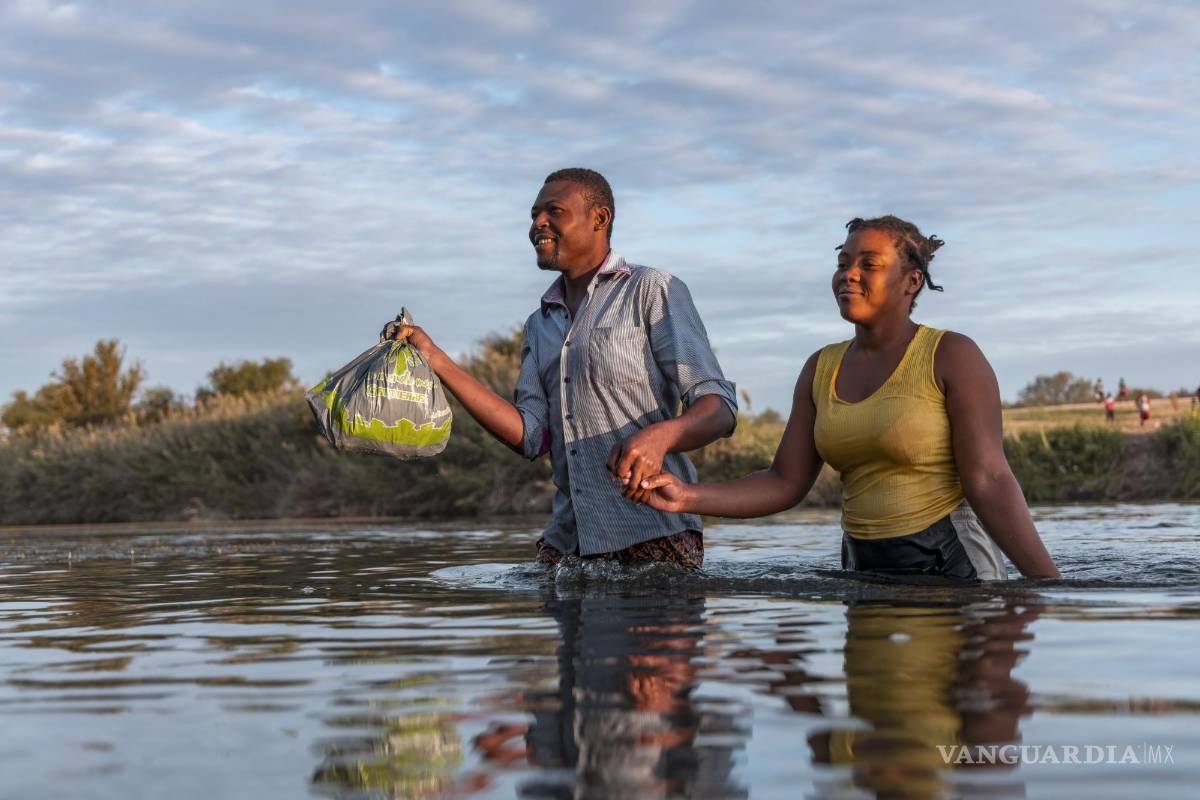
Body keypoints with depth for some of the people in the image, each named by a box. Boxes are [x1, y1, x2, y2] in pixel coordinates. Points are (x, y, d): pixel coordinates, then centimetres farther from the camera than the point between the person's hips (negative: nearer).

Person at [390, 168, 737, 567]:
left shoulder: (654, 292, 0)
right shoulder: (540, 325, 19)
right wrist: (436, 360, 1)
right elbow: (531, 437, 5)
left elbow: (719, 411, -9)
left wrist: (659, 436, -31)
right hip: (567, 538, 5)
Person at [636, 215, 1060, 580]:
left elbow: (990, 483, -15)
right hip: (867, 574, 6)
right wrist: (688, 497, -10)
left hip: (953, 571, -6)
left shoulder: (953, 356, -10)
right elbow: (785, 484, 4)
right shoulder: (822, 369, 8)